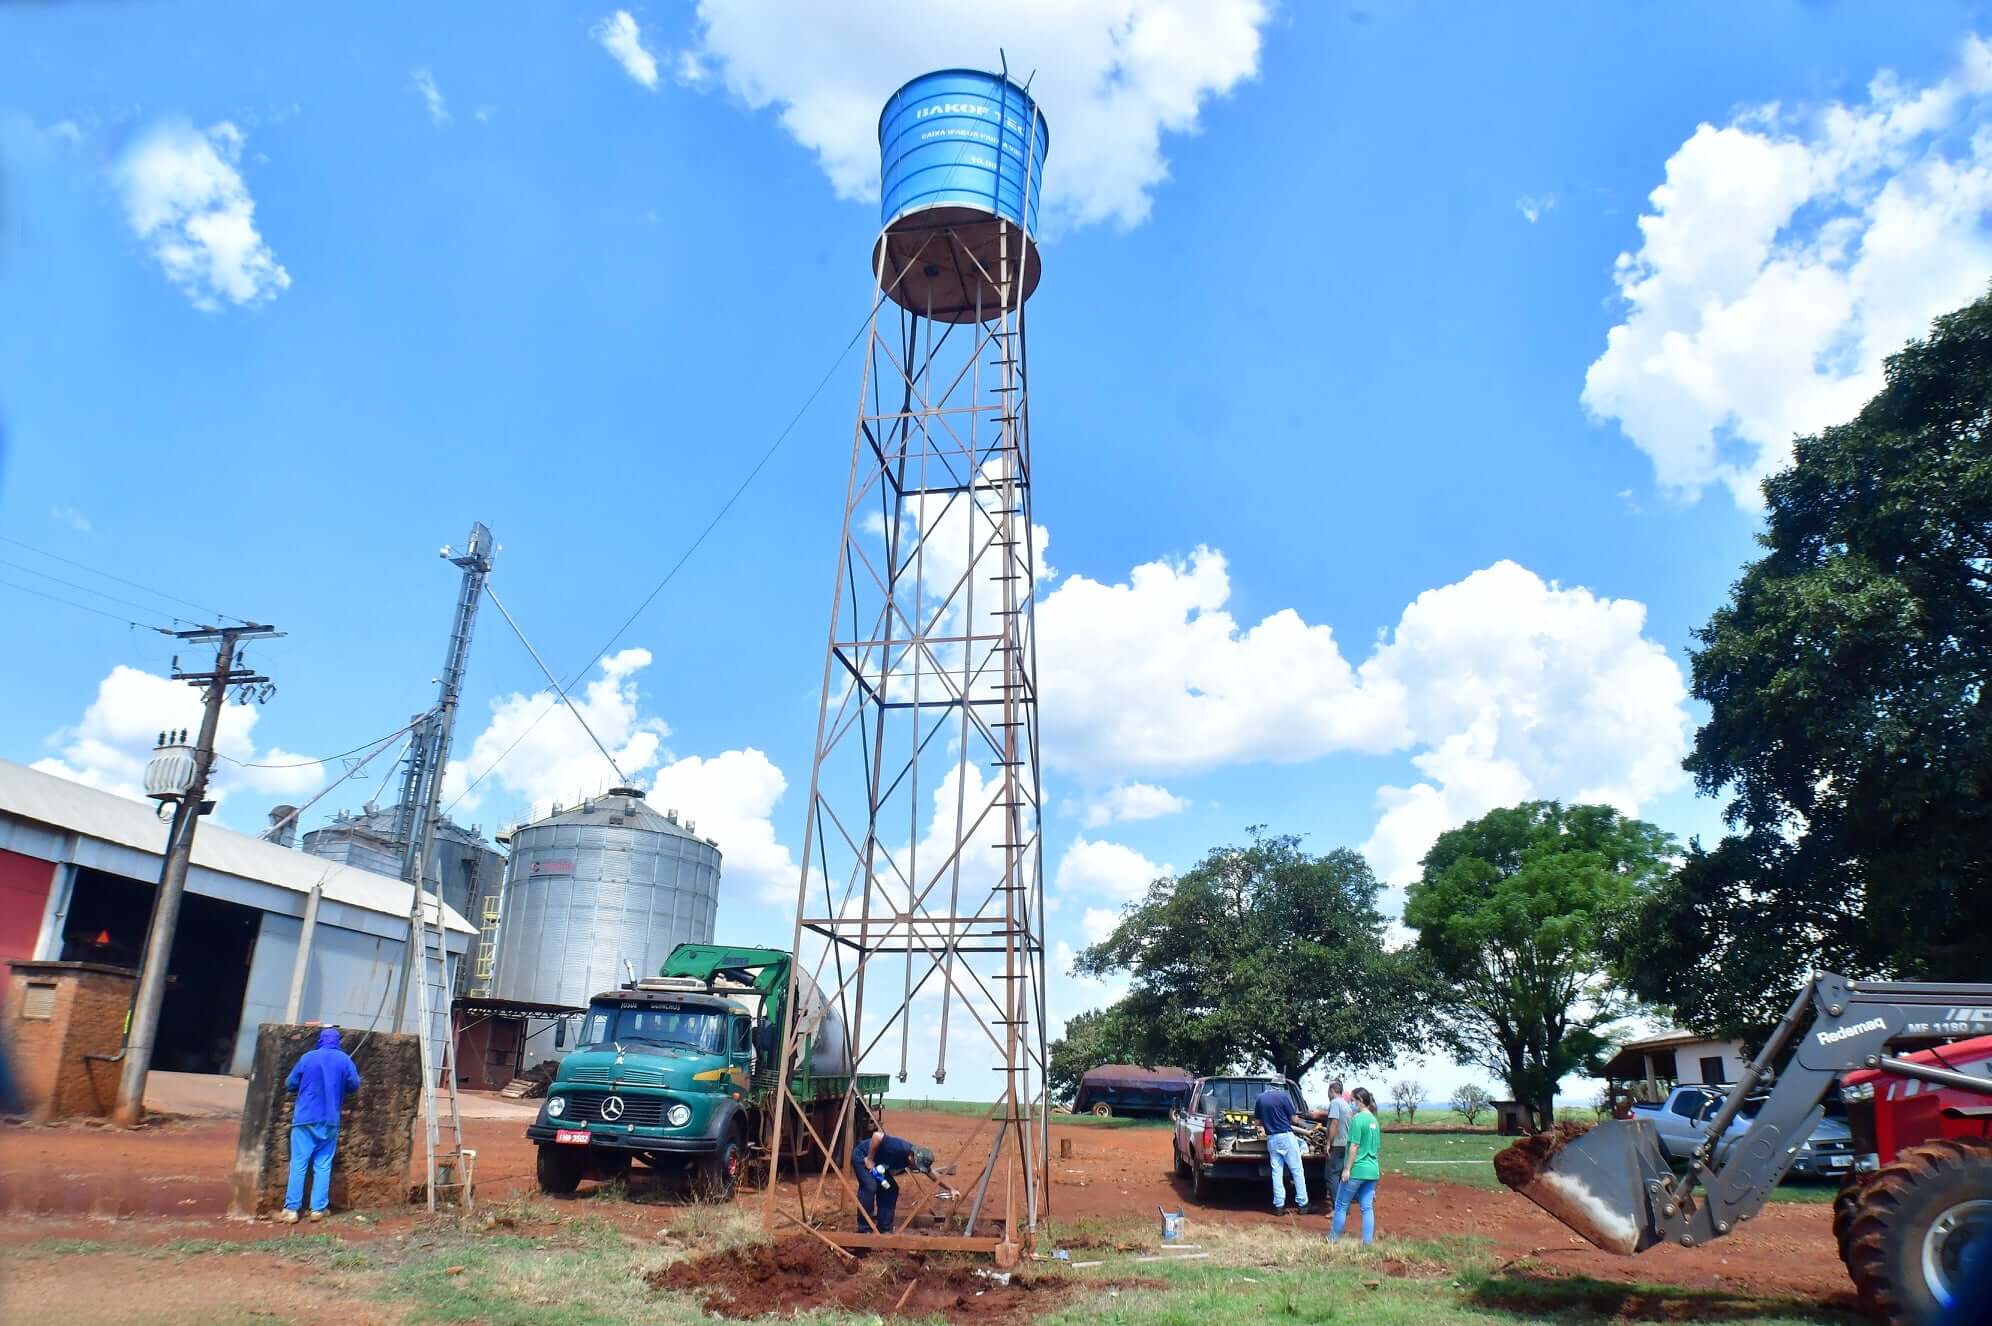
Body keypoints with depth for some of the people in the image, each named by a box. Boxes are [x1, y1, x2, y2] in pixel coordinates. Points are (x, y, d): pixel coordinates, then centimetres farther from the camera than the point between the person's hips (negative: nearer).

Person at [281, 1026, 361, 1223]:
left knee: (298, 1164, 2)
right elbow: (354, 1085, 6)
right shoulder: (344, 1060, 1)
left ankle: (291, 1209, -2)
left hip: (305, 1118, -1)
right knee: (323, 1165, 7)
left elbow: (290, 1084, 4)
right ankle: (318, 1209, 5)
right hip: (330, 1121, 1)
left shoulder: (307, 1057, -2)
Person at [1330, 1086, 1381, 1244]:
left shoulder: (1357, 1119, -15)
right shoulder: (1373, 1120, 10)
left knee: (1341, 1205, 6)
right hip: (1372, 1170, 7)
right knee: (1367, 1207, 8)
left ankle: (1333, 1238, 14)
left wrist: (1347, 1168, -13)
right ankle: (1368, 1242, 7)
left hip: (1357, 1170, -7)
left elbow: (1355, 1146, -16)